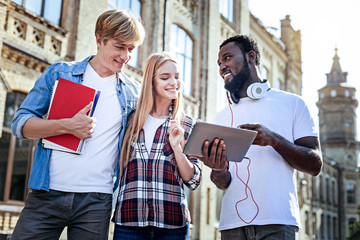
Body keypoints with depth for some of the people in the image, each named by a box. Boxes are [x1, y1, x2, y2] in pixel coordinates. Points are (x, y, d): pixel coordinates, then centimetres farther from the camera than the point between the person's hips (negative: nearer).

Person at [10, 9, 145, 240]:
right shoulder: (59, 73, 5)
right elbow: (20, 123, 2)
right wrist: (67, 126, -14)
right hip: (47, 194, 0)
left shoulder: (134, 92, 9)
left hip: (97, 202, 1)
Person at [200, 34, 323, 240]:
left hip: (277, 222, -3)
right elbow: (223, 183, 10)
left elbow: (315, 165, -1)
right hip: (233, 223, 3)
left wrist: (273, 140, -17)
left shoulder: (292, 103, 5)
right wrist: (219, 171, -14)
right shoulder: (222, 117, 14)